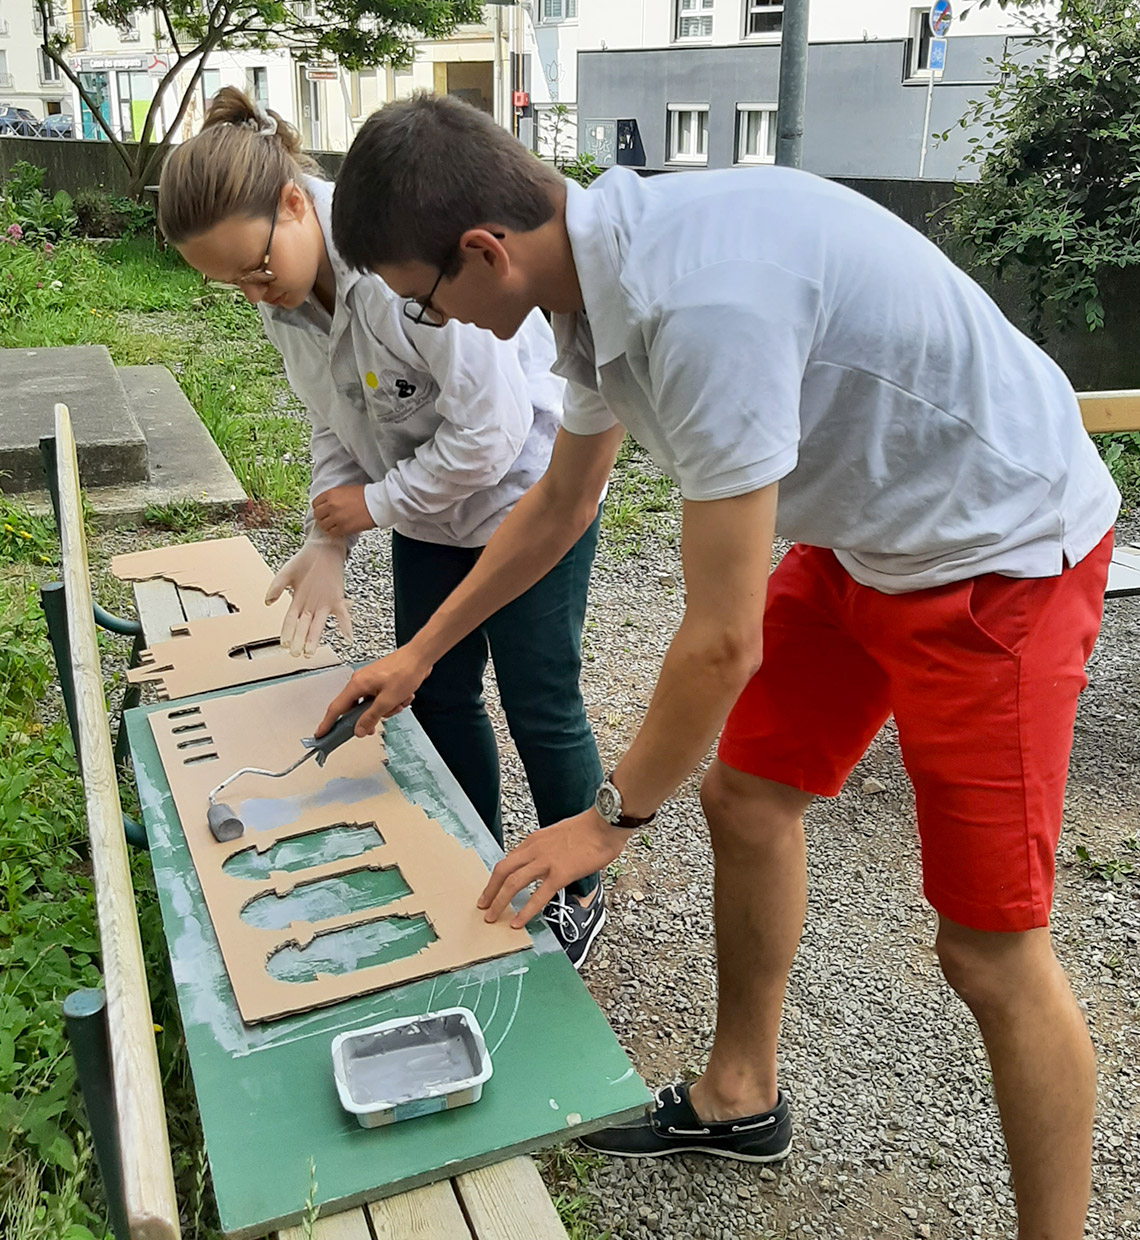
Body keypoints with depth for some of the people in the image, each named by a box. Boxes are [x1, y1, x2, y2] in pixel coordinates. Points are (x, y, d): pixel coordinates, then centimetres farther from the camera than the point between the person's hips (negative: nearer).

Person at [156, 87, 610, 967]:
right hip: (428, 512, 8)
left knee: (540, 710, 3)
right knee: (438, 697, 13)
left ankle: (579, 894, 27)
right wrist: (328, 542, -9)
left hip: (527, 492, -7)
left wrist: (376, 504, -17)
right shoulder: (281, 293, -6)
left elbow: (490, 429, -30)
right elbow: (336, 425, 4)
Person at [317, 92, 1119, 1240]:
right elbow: (558, 506, 14)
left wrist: (612, 817, -10)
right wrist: (419, 654, 21)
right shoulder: (599, 279, -2)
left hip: (999, 550, -9)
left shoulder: (700, 305, -34)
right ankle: (738, 1099, 34)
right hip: (861, 534, 9)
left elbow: (722, 640, -27)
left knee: (990, 949, -4)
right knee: (745, 800, 13)